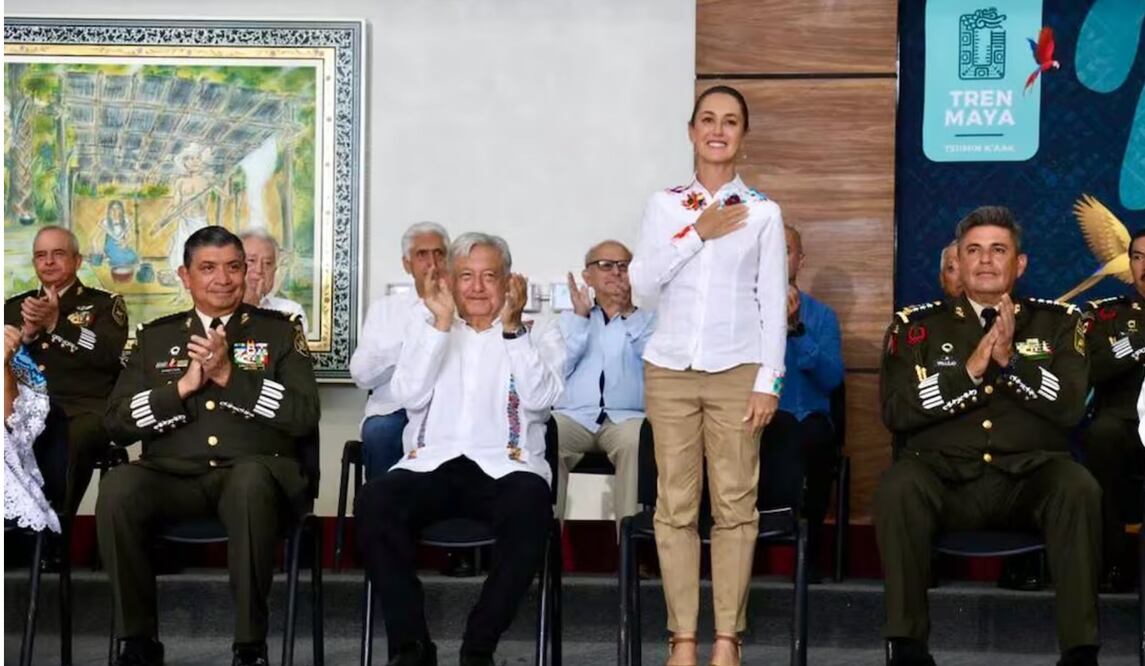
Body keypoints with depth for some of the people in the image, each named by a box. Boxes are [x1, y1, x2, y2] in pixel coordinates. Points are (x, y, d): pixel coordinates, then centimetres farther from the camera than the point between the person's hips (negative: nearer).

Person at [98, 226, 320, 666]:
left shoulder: (280, 330, 12)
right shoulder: (156, 336, 18)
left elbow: (305, 416, -1)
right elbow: (117, 421, 9)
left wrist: (229, 376, -8)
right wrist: (183, 387, -5)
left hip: (252, 472, -2)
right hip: (173, 476, 2)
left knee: (250, 479, -39)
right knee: (118, 486, -31)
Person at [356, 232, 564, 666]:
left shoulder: (538, 337, 17)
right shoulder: (427, 329, 20)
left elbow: (539, 398, -4)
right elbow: (408, 395, 2)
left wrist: (512, 327, -8)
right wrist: (441, 322, -2)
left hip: (504, 467, -1)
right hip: (431, 465, 1)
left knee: (531, 504, -37)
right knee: (375, 499, -31)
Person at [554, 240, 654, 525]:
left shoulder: (645, 319, 23)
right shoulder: (568, 318, 26)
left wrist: (629, 313, -4)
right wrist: (581, 317, 4)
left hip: (625, 417, -1)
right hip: (573, 415, 1)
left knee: (634, 441, -37)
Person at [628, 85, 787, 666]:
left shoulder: (762, 212, 6)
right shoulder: (664, 205, 8)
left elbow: (773, 302, 3)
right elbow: (643, 282, -1)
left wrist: (769, 380, -4)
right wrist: (697, 233, -9)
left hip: (736, 373, -1)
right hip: (670, 371, 1)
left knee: (735, 504, -3)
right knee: (675, 505, 0)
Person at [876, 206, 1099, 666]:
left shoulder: (1057, 322, 15)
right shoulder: (917, 325, 14)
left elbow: (1072, 407, 1)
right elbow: (895, 412, 0)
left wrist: (1009, 359, -10)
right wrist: (970, 371, -9)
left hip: (1031, 476, 0)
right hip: (945, 475, 0)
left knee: (1080, 489, -32)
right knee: (898, 487, -33)